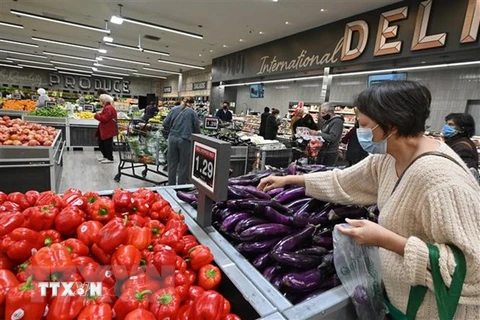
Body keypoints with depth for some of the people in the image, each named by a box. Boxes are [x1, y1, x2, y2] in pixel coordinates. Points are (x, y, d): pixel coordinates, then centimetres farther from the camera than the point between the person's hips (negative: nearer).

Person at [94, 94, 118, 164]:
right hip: (104, 129, 11)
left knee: (108, 144, -4)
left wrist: (97, 115, -11)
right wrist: (100, 114, 6)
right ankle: (105, 156, 28)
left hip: (108, 130, -11)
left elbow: (104, 119, -24)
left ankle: (110, 158, 5)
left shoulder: (108, 108, -19)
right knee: (101, 142, 17)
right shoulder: (106, 107, 17)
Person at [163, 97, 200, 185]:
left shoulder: (174, 109, 8)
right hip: (185, 140, -3)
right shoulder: (192, 112, 0)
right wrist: (192, 135, 19)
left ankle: (171, 186, 24)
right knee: (183, 165, 7)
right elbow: (196, 129, 0)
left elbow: (165, 124, 5)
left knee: (172, 164, 14)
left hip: (173, 139, 3)